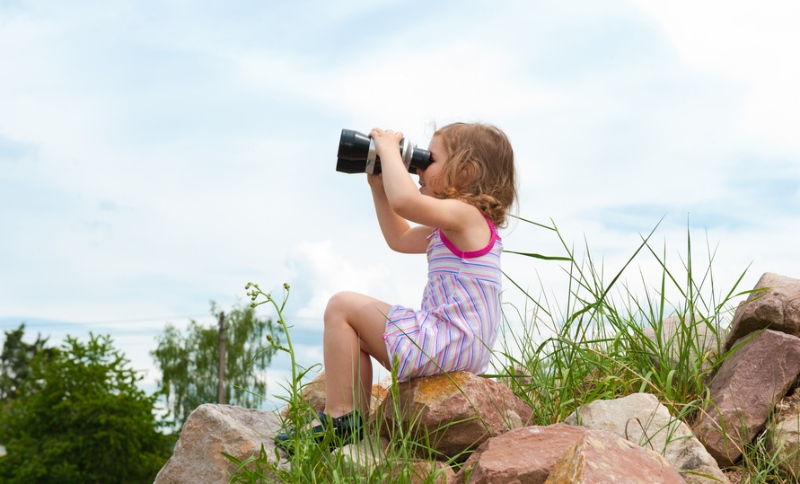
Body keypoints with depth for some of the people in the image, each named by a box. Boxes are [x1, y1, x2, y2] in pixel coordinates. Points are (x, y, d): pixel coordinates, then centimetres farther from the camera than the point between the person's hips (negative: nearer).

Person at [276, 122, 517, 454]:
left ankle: (338, 419, -6)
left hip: (448, 345, -11)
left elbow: (405, 201, -35)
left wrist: (389, 149, -18)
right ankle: (358, 416, 16)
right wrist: (378, 185, 22)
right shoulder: (452, 227, 19)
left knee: (342, 307, -6)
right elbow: (399, 238, 30)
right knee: (358, 333, 23)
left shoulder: (465, 214, -15)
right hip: (454, 348, 11)